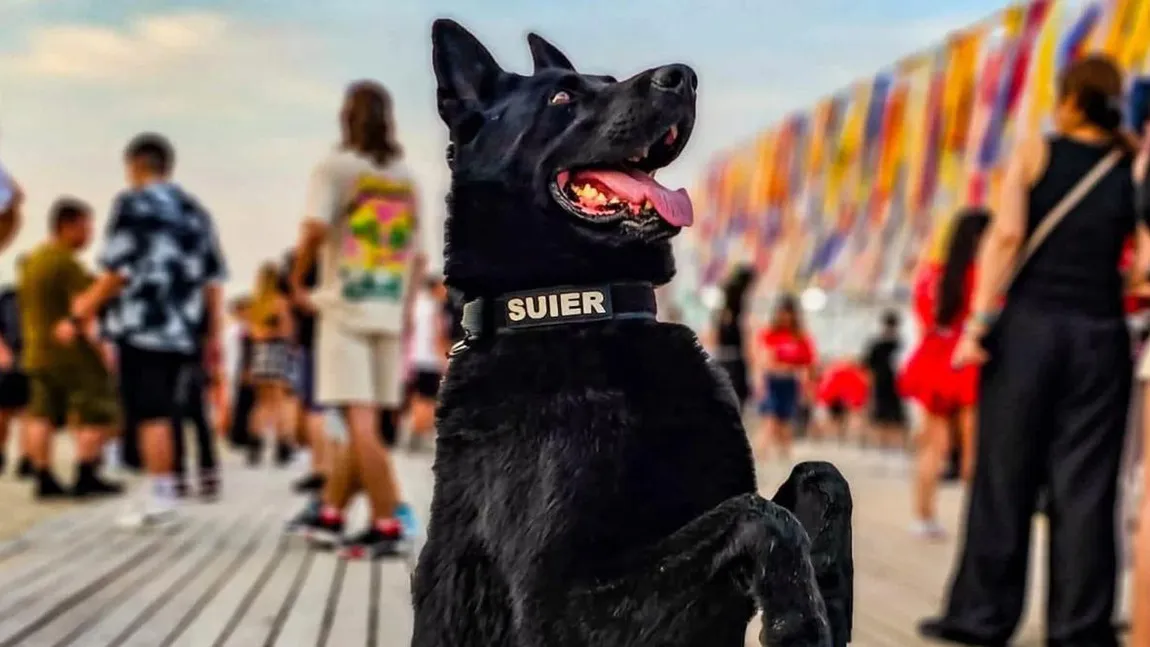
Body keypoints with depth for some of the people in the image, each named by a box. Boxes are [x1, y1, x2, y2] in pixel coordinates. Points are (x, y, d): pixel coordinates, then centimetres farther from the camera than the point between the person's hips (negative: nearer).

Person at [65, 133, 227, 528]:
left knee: (150, 413, -4)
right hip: (182, 329, 6)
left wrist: (86, 306, 4)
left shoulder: (132, 203, -4)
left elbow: (118, 270, -10)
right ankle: (163, 493, 14)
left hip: (142, 326, -6)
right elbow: (213, 278, 13)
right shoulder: (195, 210, 15)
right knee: (162, 411, 13)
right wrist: (213, 334, 17)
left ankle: (159, 496, -4)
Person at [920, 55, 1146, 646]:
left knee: (1005, 473, 4)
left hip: (1029, 324, -1)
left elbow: (1006, 233, -9)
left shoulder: (1033, 154, 3)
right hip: (1100, 332, 1)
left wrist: (979, 320, -11)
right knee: (1084, 483, 4)